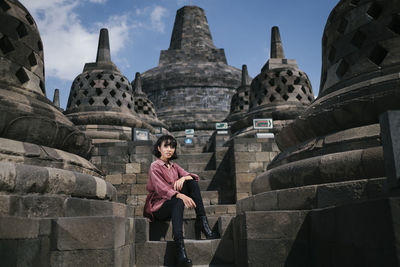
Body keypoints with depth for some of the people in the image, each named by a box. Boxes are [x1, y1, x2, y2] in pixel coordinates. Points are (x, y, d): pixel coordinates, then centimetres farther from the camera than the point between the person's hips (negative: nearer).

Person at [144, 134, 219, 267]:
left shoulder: (174, 166, 16)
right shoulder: (155, 166, -5)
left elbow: (192, 176, 4)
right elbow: (161, 189, -20)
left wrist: (183, 178, -20)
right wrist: (180, 196, -35)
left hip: (174, 203, 7)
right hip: (158, 207, -6)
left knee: (192, 182, -12)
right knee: (179, 202, -38)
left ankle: (202, 223, -20)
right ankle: (180, 250, -52)